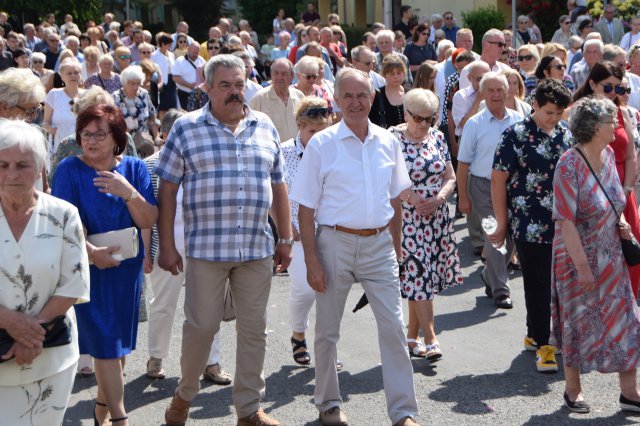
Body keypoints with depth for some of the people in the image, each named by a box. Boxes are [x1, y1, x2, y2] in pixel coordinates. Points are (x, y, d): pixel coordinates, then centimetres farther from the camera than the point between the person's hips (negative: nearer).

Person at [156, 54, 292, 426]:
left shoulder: (265, 127, 10)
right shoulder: (187, 128, -1)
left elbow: (278, 186, 14)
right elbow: (167, 189, -1)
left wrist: (286, 239, 12)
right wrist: (167, 246, -4)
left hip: (258, 249, 3)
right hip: (206, 248, -3)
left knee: (254, 329, 8)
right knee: (201, 325, 3)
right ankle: (184, 395, 26)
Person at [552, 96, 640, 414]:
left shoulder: (608, 155, 2)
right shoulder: (569, 165, -21)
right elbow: (565, 221, -22)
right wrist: (583, 267, -22)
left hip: (611, 257, 7)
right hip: (578, 259, -7)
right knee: (578, 324, 8)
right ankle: (573, 389, 27)